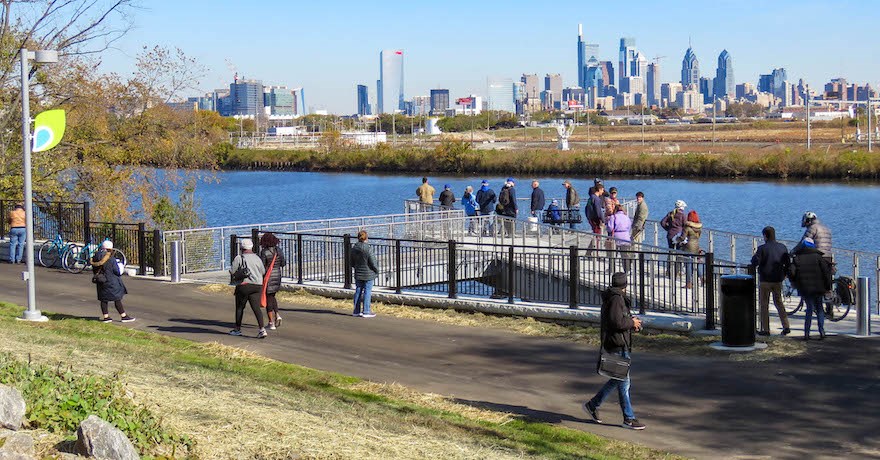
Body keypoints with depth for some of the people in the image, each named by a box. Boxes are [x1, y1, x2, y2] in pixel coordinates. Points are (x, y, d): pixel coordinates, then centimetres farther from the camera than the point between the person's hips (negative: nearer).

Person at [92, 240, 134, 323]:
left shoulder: (96, 257, 4)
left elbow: (94, 270, 12)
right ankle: (124, 316, 5)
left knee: (104, 299, 12)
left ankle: (105, 317, 15)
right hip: (111, 282, -7)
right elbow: (117, 271, -14)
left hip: (101, 282, 7)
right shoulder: (111, 259, -19)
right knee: (117, 299, 0)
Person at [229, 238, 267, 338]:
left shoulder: (239, 258, -6)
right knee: (256, 307, -1)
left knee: (239, 307, 12)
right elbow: (263, 272, 12)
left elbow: (232, 271, -7)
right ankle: (262, 329, -16)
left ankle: (237, 329, 23)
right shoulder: (257, 258, 7)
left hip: (244, 285, -4)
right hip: (257, 285, 4)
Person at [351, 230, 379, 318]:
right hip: (368, 274, -6)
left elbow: (352, 263, 10)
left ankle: (356, 311, 18)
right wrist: (377, 271, 2)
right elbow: (373, 263, -14)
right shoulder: (368, 250, -19)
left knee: (358, 291, 12)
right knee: (367, 292, 0)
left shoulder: (354, 249, 0)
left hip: (358, 274, 6)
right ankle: (366, 311, 1)